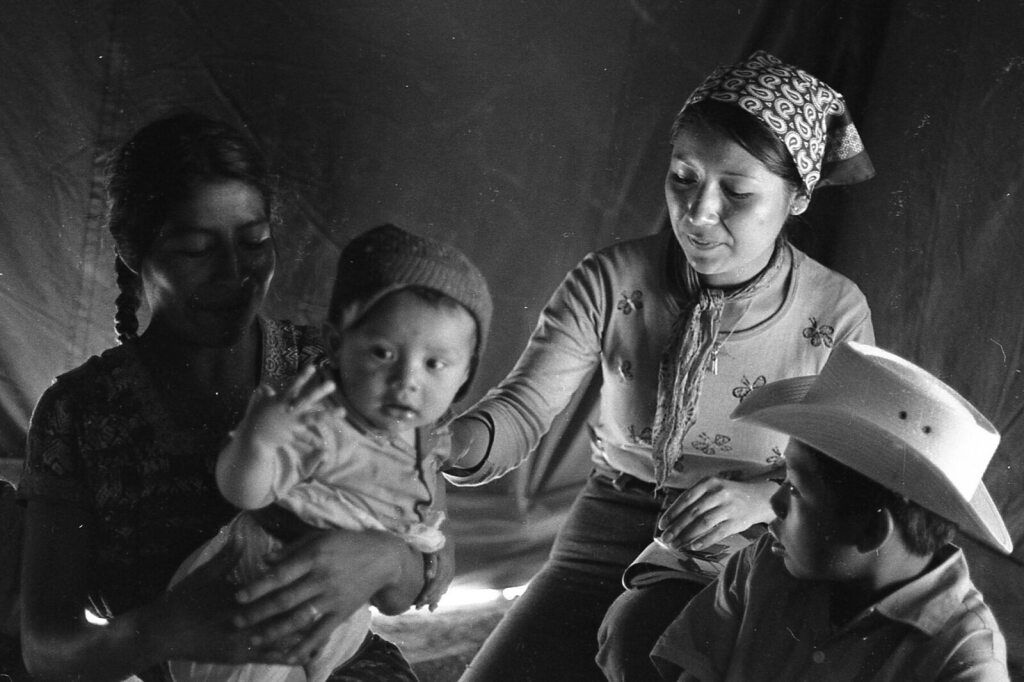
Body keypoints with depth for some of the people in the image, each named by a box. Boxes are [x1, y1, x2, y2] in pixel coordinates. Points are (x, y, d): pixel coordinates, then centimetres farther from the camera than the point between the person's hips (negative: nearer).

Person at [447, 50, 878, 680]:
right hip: (604, 536, 2)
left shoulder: (835, 314, -10)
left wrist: (763, 497, -24)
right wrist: (457, 442, -41)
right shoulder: (611, 282, -9)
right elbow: (525, 406, -17)